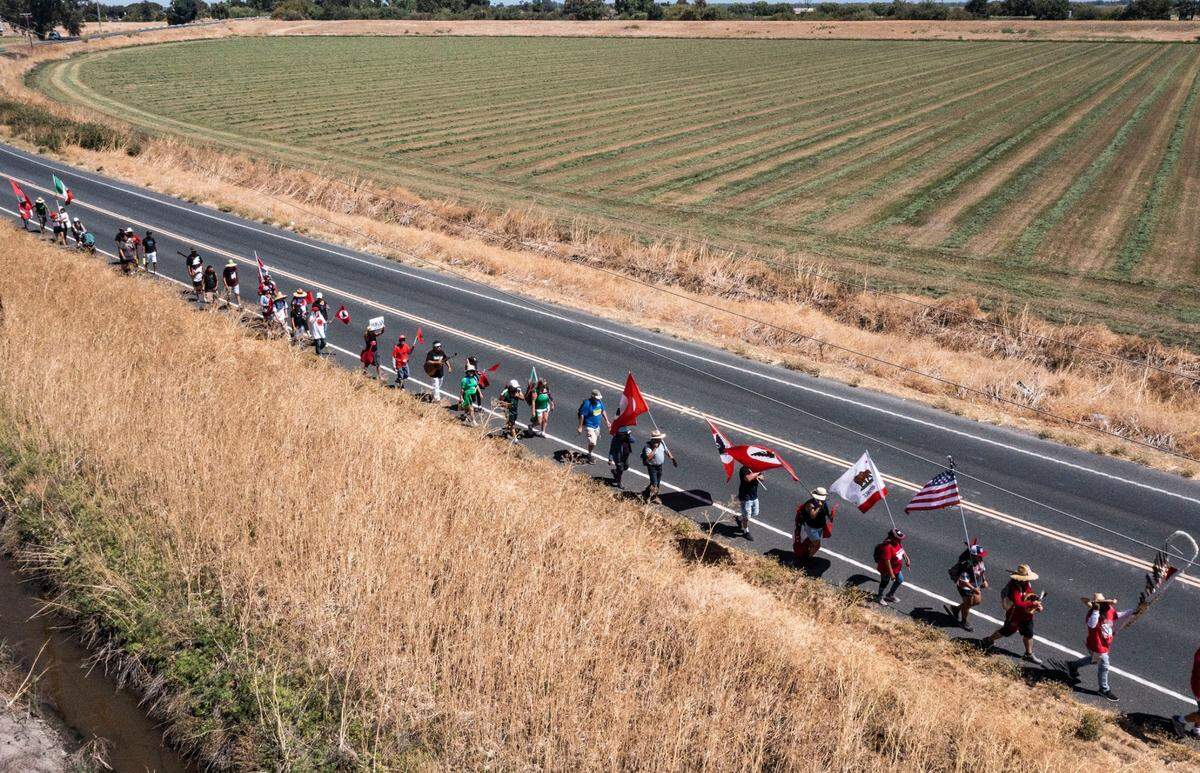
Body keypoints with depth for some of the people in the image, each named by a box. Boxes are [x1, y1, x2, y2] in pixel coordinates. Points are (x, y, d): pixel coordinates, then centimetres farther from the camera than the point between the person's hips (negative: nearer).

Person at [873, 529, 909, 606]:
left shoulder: (898, 542, -11)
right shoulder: (887, 547, -38)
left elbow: (902, 550, 11)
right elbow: (887, 561, -33)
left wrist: (907, 559, 13)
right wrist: (891, 574, -28)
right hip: (887, 569, -8)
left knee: (900, 580, 24)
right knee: (884, 583, 16)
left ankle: (890, 595, 48)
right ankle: (879, 598, 43)